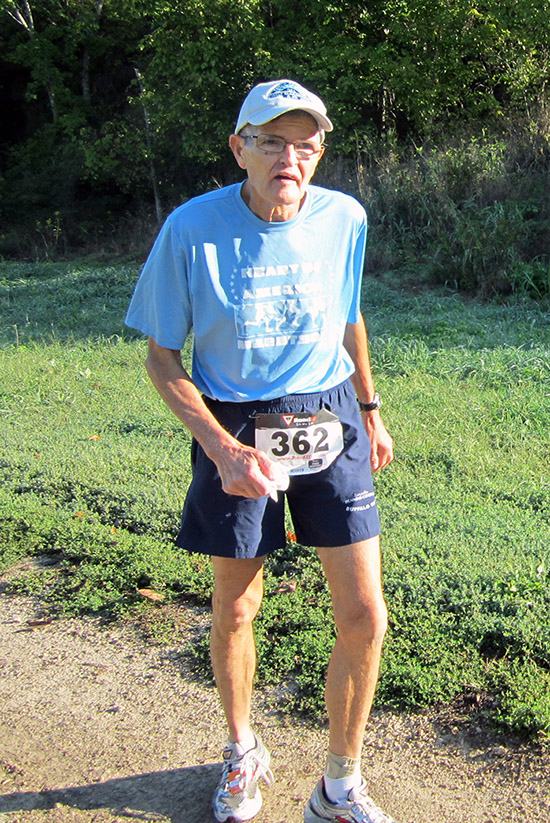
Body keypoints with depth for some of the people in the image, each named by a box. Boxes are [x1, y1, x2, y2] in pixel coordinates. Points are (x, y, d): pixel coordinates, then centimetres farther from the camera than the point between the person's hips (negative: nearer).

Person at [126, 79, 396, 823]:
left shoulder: (344, 218, -4)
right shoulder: (192, 229, -14)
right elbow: (161, 358, -7)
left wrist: (370, 410, 20)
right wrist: (223, 450, -18)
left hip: (331, 427, 3)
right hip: (234, 431, -2)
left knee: (364, 617, 0)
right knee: (235, 609, 13)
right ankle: (243, 752, 43)